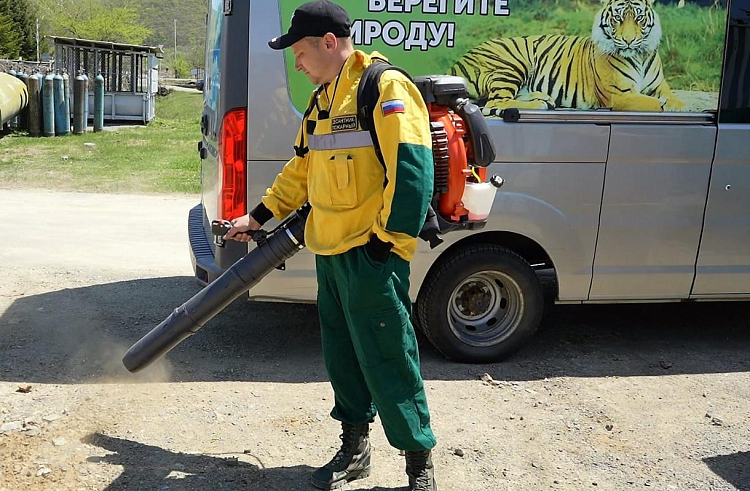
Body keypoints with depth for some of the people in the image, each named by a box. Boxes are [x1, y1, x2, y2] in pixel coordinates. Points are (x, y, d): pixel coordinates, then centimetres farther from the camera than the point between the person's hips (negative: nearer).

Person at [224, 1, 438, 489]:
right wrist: (258, 216, 24)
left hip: (371, 256, -9)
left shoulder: (385, 87, -11)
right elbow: (302, 169, 25)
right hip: (330, 252, 9)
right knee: (342, 355, 15)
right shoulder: (323, 99, 17)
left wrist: (390, 242, -19)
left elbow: (411, 169, -19)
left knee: (388, 361, -2)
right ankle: (355, 450, 31)